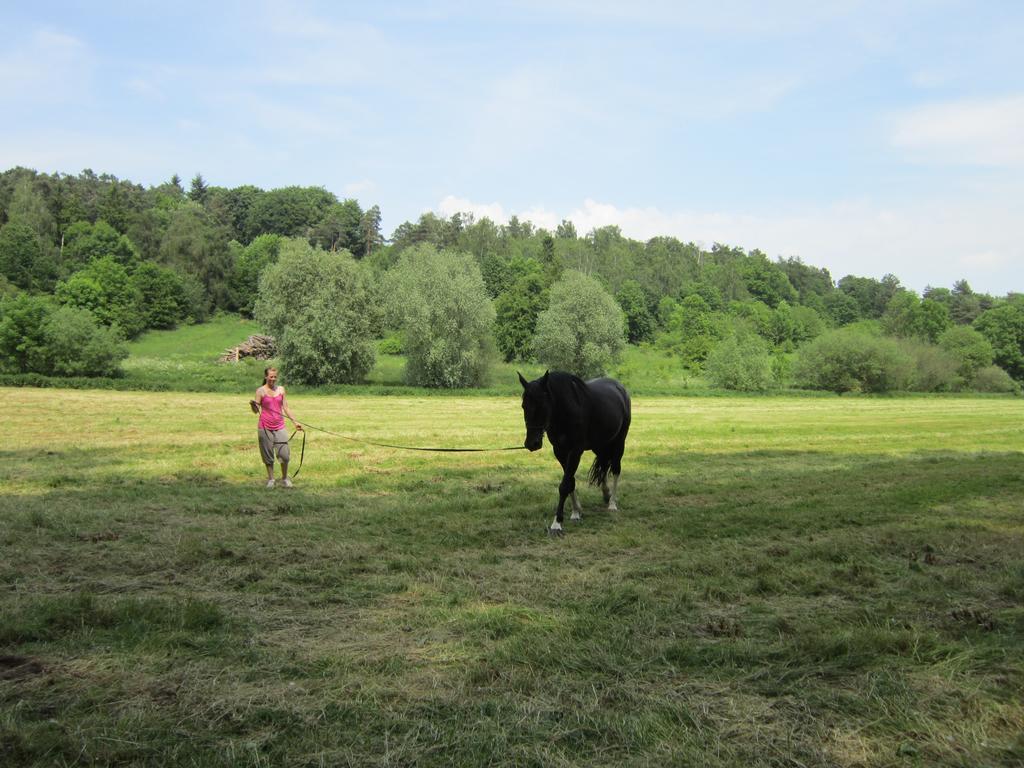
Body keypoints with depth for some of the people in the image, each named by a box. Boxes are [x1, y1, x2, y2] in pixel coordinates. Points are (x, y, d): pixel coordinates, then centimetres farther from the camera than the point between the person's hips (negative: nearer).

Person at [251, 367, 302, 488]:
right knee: (268, 455, 4)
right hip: (265, 427, -2)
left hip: (279, 426, 2)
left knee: (284, 454, -5)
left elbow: (285, 407, 14)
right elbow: (256, 411, -1)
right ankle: (270, 479, 17)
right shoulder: (261, 391, -1)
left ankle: (285, 478, 12)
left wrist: (294, 421, 11)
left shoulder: (281, 389, 9)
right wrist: (253, 405, -23)